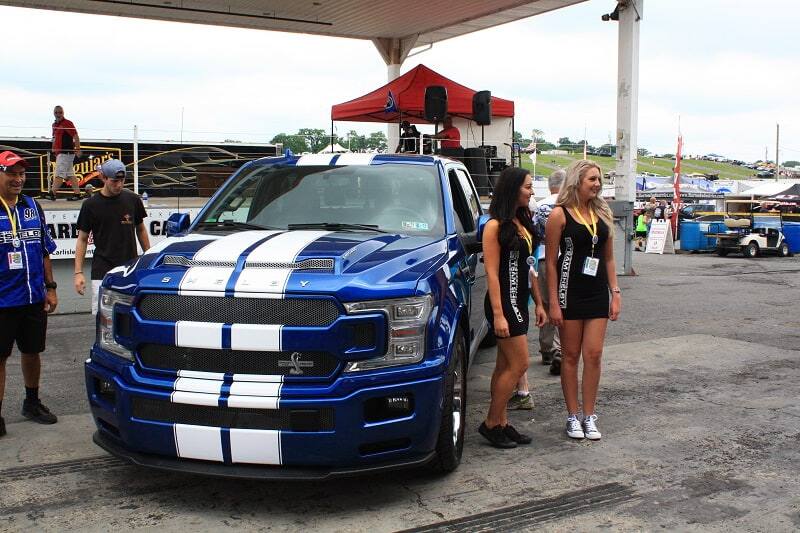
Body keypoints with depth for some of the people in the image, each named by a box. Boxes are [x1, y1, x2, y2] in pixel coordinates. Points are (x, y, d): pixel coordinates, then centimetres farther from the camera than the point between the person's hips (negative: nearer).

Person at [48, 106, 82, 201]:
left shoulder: (67, 123, -8)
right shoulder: (54, 125, 17)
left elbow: (76, 137, -13)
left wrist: (78, 149, -19)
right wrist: (54, 150, 19)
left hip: (66, 153, -9)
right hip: (59, 153, 9)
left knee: (59, 174, -9)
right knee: (71, 174, 9)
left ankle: (52, 193, -10)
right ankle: (77, 193, 10)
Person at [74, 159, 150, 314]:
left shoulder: (133, 200, 3)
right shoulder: (91, 205, -1)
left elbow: (141, 230, 16)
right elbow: (82, 239, 4)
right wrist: (78, 272, -3)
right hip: (102, 272, -2)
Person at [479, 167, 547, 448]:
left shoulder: (522, 222, 12)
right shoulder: (495, 226, -13)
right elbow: (492, 273, -17)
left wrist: (538, 303, 14)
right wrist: (498, 315, -20)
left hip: (519, 301, 8)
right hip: (503, 301, -8)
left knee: (505, 366, 11)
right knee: (519, 364, -7)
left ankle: (501, 423, 18)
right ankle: (491, 423, 5)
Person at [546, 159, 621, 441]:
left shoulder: (603, 213, 9)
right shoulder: (560, 214, -6)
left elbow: (609, 258, 14)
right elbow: (551, 262, -7)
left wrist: (615, 293, 7)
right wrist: (553, 302, -11)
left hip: (598, 293, 4)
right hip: (570, 292, -4)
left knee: (593, 355, 2)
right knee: (571, 356, 5)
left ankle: (589, 416, 12)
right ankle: (573, 416, 15)